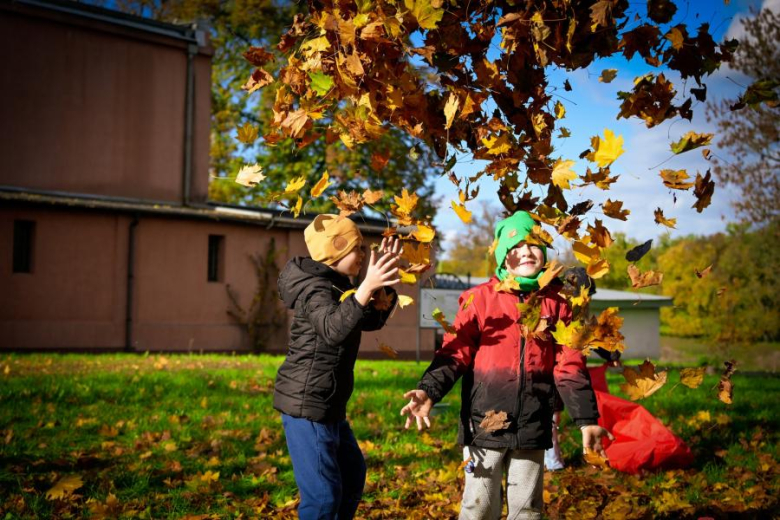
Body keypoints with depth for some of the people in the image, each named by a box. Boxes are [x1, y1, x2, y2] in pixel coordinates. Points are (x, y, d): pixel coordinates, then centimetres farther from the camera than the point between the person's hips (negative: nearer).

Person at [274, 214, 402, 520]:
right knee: (323, 494, -10)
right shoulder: (314, 287, -18)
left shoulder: (336, 285, 12)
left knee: (353, 475, 25)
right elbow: (333, 330, -37)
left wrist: (386, 280, 2)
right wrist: (367, 287, -46)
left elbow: (372, 320, 16)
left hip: (328, 405, 11)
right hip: (307, 404, -11)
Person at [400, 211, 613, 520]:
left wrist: (586, 419, 0)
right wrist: (429, 391, -22)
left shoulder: (556, 302, 5)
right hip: (485, 423, -2)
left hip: (532, 427, 2)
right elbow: (455, 352, -7)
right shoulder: (480, 298, -2)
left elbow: (570, 365, 5)